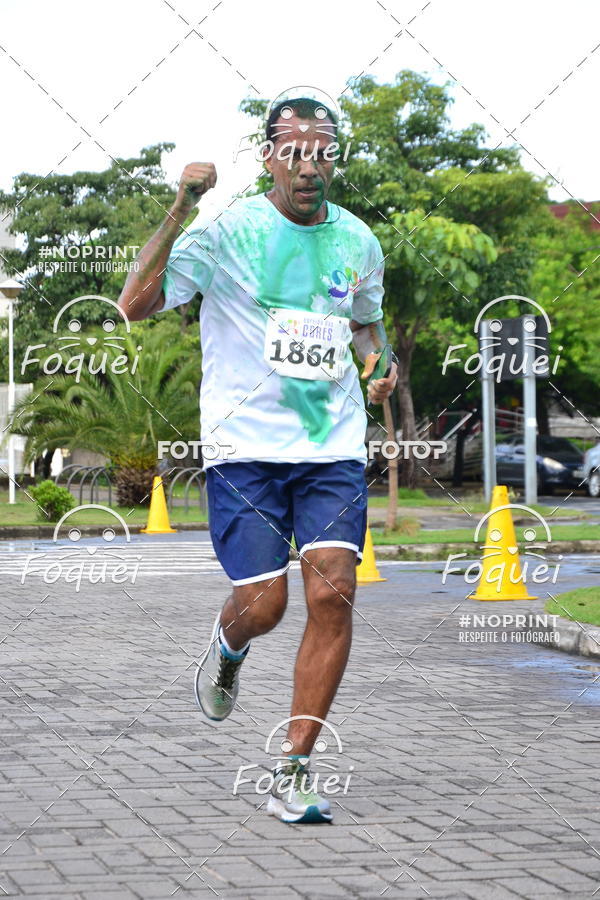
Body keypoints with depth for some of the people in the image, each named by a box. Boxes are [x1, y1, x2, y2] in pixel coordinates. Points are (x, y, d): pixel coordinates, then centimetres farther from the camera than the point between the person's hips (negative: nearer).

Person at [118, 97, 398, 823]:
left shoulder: (357, 242, 9)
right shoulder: (228, 231, -5)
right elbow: (136, 305, -15)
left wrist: (378, 367, 7)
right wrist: (181, 209, -22)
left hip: (334, 447, 3)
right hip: (245, 444, -3)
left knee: (333, 594, -12)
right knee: (263, 606, -8)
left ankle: (292, 778, -4)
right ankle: (227, 648, 33)